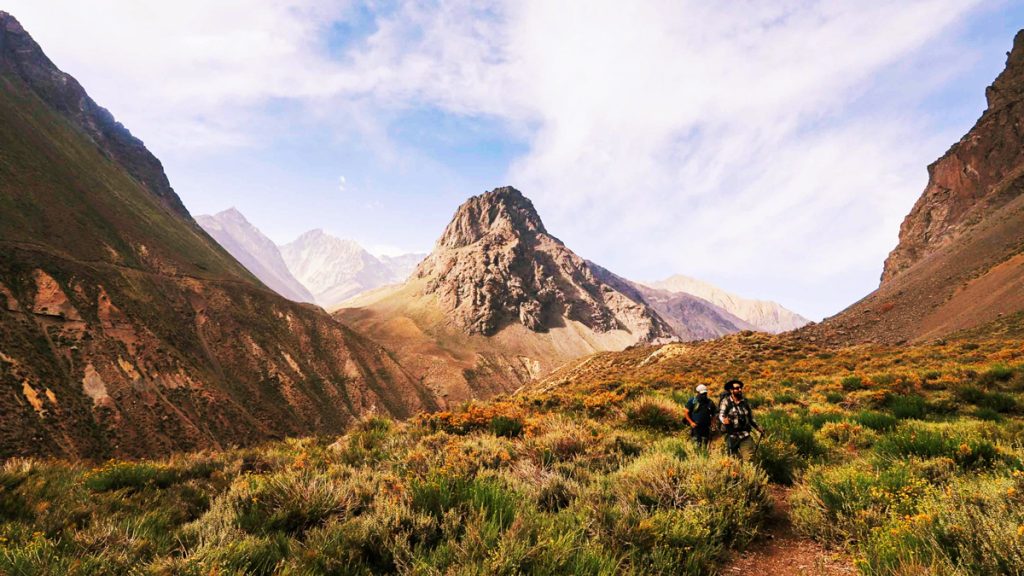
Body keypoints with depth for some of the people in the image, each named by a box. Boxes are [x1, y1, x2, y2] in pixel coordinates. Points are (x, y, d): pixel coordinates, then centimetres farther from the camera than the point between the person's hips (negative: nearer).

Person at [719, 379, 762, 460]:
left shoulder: (745, 402, 9)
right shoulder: (726, 401, -6)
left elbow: (751, 417, 21)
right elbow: (721, 415, -16)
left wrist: (758, 428, 14)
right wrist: (724, 419, -38)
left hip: (745, 435, 3)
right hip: (731, 436, -3)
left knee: (749, 458, -8)